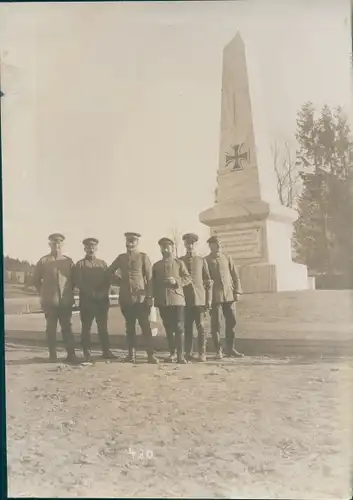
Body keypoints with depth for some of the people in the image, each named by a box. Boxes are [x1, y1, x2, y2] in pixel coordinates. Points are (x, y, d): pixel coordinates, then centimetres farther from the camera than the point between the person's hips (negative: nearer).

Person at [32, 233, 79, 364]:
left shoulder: (68, 261, 5)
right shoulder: (43, 261, 1)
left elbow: (73, 279, 12)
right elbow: (35, 280, 8)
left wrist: (68, 292, 6)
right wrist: (44, 293, 6)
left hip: (66, 301, 1)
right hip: (49, 301, -1)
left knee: (67, 327, 2)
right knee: (51, 328, 5)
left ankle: (71, 354, 5)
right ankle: (52, 355, 13)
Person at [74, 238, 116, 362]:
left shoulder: (103, 263, 13)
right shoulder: (80, 264, 3)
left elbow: (107, 281, 9)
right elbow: (78, 282, -6)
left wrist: (102, 293, -9)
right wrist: (92, 293, -13)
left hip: (102, 300, 3)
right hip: (86, 300, -3)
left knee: (103, 326, 6)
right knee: (86, 327, -1)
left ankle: (106, 351, 12)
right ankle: (87, 353, 5)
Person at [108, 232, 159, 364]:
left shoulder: (143, 257, 2)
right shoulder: (121, 257, 13)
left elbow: (149, 278, -2)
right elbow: (109, 272, 26)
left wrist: (149, 297, -8)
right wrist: (118, 280, 10)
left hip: (140, 297, -3)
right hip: (125, 298, 4)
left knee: (145, 326, -6)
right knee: (130, 327, 7)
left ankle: (151, 354, -3)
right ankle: (131, 354, 13)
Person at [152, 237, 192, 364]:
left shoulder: (179, 263, 7)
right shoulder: (156, 265, 14)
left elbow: (188, 278, 1)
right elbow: (154, 283, 15)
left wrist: (176, 281, -15)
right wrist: (154, 298, 6)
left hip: (177, 299, -3)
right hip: (162, 301, 3)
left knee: (179, 327, -7)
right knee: (168, 328, 8)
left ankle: (180, 355, -5)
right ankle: (172, 353, 17)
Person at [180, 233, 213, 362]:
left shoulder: (202, 261, 8)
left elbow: (208, 281, 6)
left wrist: (209, 299, 0)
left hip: (200, 299, -1)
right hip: (185, 299, 1)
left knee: (201, 327, -1)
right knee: (187, 327, 2)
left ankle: (202, 353, 5)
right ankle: (188, 353, 9)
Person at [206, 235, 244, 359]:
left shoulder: (227, 258, 11)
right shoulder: (206, 261, 2)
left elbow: (235, 275, 10)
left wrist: (237, 291, 1)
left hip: (229, 295, 3)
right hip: (214, 296, -3)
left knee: (232, 322, 3)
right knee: (216, 324, 0)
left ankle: (230, 349, 14)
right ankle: (218, 350, 8)